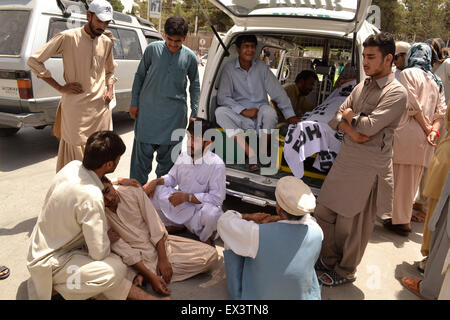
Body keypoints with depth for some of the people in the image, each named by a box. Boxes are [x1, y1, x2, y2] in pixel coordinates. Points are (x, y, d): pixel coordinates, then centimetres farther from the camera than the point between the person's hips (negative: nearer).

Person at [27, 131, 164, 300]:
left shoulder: (73, 166, -9)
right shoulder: (91, 197, -33)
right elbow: (100, 253, -26)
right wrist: (110, 237, -5)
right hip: (50, 262, -10)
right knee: (115, 269, -30)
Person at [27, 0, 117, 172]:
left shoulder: (106, 42, 11)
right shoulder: (68, 37, -6)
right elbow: (34, 60, -4)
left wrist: (110, 89, 9)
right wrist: (60, 87, -9)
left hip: (101, 107, 5)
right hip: (76, 108, -5)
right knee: (77, 151, -1)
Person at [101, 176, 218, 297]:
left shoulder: (134, 192, -8)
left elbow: (155, 226, -8)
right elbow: (124, 251, -17)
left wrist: (163, 259, -13)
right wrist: (151, 277, -24)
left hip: (160, 244, 4)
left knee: (210, 254, -9)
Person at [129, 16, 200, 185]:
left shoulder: (190, 57, 1)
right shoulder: (152, 49, -1)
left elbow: (195, 85, 11)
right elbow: (140, 75, 8)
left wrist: (194, 113, 7)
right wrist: (134, 103, 6)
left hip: (175, 114, 1)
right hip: (148, 110, -1)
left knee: (168, 154, 8)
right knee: (143, 152, 0)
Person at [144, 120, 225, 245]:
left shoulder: (216, 164, -19)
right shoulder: (183, 157, -1)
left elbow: (217, 198, -21)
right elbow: (172, 178, 14)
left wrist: (187, 196, -23)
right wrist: (156, 181, -7)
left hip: (200, 209, -5)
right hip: (181, 206, 5)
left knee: (211, 213, -40)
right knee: (150, 190, -8)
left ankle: (206, 239, -2)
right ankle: (173, 225, 9)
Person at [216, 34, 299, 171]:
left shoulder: (262, 67, 5)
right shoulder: (229, 68, 1)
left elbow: (278, 92, 3)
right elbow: (222, 97, -7)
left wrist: (290, 115, -6)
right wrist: (244, 111, -18)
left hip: (260, 117, 0)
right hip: (240, 118, 0)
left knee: (269, 110, -34)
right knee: (220, 111, -28)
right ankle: (252, 156, -34)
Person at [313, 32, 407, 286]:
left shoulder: (396, 93, -11)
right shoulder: (362, 87, 12)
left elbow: (369, 126, -22)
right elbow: (335, 118, 7)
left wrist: (350, 116, -4)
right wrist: (351, 130, -13)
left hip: (369, 167, -7)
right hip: (345, 160, 7)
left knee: (353, 224, 6)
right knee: (324, 211, 13)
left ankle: (345, 272, 28)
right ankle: (329, 259, 35)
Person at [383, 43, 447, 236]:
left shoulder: (408, 73, -1)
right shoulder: (436, 81, 20)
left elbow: (413, 106, -12)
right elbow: (441, 111, 11)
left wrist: (428, 129, -5)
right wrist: (434, 131, 0)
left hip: (407, 132, -7)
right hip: (423, 140, 7)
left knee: (401, 178, 0)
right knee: (412, 180, 13)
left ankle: (400, 221, 5)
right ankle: (405, 218, 21)